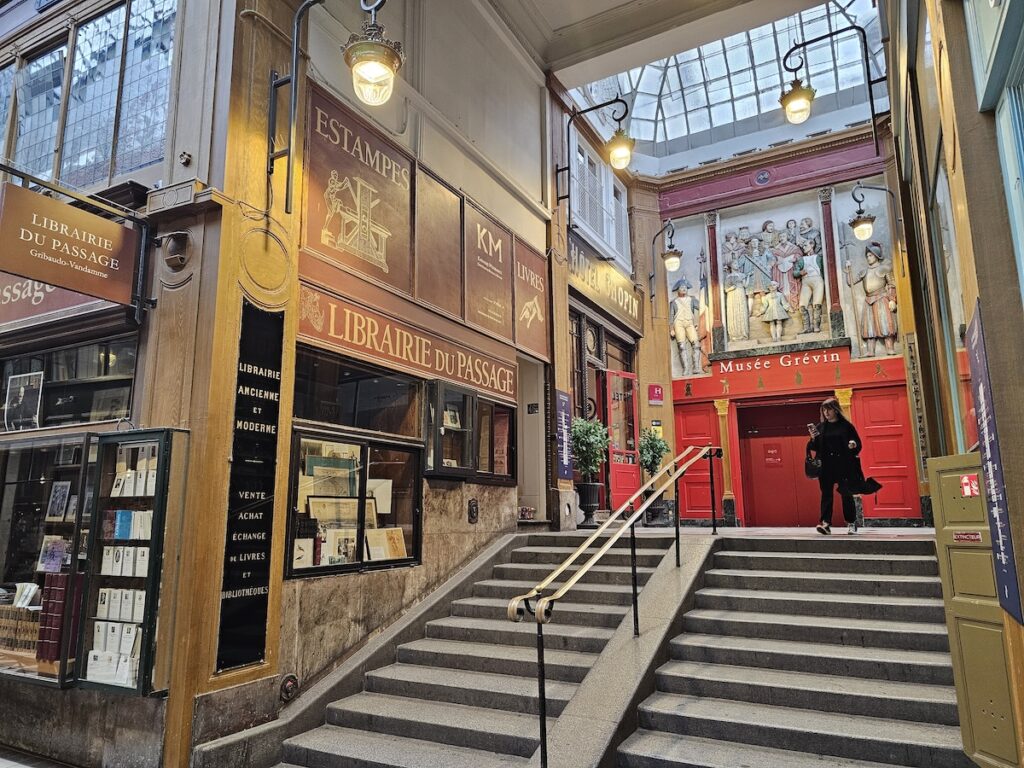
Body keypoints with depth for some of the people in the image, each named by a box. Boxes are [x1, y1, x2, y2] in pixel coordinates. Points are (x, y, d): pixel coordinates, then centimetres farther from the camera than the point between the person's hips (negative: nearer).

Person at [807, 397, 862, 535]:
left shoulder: (846, 425, 2)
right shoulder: (820, 427, 9)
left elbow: (858, 444, 5)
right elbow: (814, 448, 10)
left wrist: (853, 445, -17)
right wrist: (813, 438, -9)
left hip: (843, 465, -2)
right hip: (826, 466, 2)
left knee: (846, 494, 3)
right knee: (826, 494, -3)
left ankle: (851, 523, 16)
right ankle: (826, 523, -6)